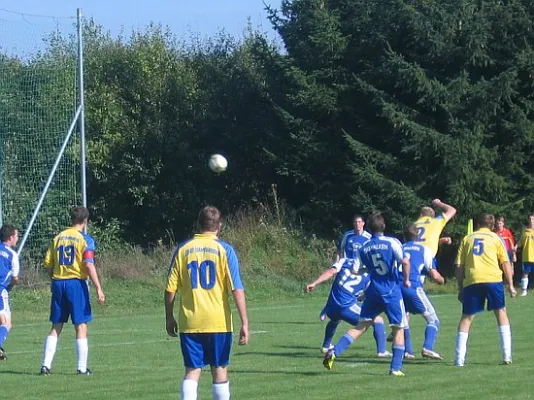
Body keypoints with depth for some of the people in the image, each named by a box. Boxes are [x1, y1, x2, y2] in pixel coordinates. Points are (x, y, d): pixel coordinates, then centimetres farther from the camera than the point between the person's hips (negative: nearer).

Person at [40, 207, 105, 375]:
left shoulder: (58, 238, 10)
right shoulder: (85, 239, -5)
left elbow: (48, 265, 8)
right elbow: (89, 265, -15)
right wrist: (98, 288, -14)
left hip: (58, 283, 5)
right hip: (76, 283, -5)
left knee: (56, 327, 10)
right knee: (81, 327, 1)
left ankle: (46, 365, 5)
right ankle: (82, 368, -1)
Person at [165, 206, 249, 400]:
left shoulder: (183, 249, 2)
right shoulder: (224, 250, -3)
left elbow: (170, 289, 3)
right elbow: (237, 289, -9)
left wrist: (170, 318, 15)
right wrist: (244, 323, -8)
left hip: (189, 323, 1)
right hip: (219, 322, -1)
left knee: (192, 371, 3)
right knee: (219, 369, 10)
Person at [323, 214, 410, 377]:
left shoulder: (364, 249, 6)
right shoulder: (392, 242, -7)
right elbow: (405, 261, -17)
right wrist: (406, 279, -1)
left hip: (373, 290, 4)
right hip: (392, 291, -4)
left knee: (361, 326, 9)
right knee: (398, 328, 8)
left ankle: (334, 352, -5)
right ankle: (396, 368, 4)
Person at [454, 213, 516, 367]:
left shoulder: (467, 239, 19)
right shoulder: (496, 238, 16)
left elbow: (459, 266, 12)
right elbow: (505, 263, 8)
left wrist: (460, 289, 16)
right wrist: (510, 285, 11)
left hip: (471, 281, 1)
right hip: (493, 279, -1)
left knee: (466, 317, 8)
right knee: (501, 312, 14)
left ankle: (459, 358, -1)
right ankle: (507, 356, 6)